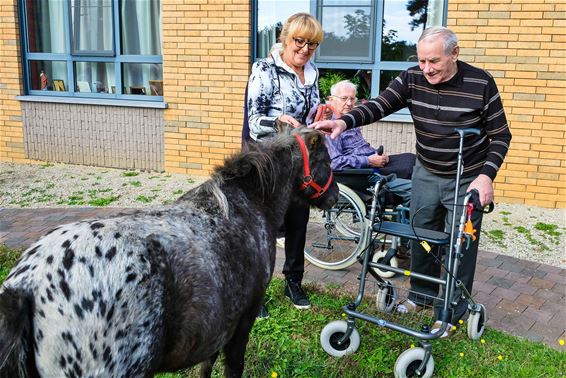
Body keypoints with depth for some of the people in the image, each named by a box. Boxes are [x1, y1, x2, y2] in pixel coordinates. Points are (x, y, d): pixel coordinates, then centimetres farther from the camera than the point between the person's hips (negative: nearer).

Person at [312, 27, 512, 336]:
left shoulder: (480, 84, -18)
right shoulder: (412, 79, -11)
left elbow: (500, 136, -10)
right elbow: (379, 106, -23)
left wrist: (486, 175, -23)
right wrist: (345, 121, -42)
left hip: (468, 180, -3)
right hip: (426, 174, 4)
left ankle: (451, 313, 20)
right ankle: (422, 292, 38)